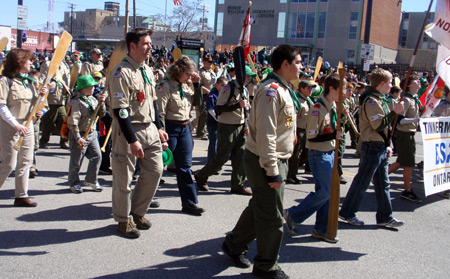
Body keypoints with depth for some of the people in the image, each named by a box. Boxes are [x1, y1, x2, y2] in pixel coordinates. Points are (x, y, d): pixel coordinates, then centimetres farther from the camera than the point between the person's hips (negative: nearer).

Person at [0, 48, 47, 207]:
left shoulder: (29, 81, 12)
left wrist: (41, 95, -3)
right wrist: (16, 125, -22)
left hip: (27, 126, 7)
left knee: (25, 162, 7)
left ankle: (21, 196, 15)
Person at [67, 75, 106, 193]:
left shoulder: (92, 99, 7)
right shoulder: (77, 102, -17)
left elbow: (101, 113, 7)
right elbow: (72, 122, -21)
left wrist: (101, 103, -12)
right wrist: (78, 138, -22)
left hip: (92, 134, 7)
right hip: (80, 135, -7)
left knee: (97, 157, 6)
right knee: (76, 161, 5)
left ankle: (91, 180, 21)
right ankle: (74, 183, 21)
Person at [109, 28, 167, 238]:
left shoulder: (147, 71, 12)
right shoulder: (122, 73, -16)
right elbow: (120, 110, -20)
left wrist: (158, 128, 17)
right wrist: (132, 140, -22)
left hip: (149, 129, 8)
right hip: (128, 131, -8)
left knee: (155, 170, 9)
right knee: (123, 178, 4)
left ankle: (138, 212, 27)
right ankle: (123, 220, 21)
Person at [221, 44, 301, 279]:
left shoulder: (282, 89, 14)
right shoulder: (271, 91, -20)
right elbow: (265, 135, -25)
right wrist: (273, 171, -24)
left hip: (277, 160, 10)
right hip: (265, 162, -10)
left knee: (259, 207, 21)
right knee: (272, 217, 1)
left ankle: (234, 244, 39)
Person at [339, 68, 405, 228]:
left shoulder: (378, 99, 16)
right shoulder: (371, 101, -16)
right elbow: (378, 125, -25)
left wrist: (386, 146, 17)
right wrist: (395, 112, -21)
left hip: (380, 148, 10)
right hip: (372, 147, -10)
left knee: (383, 184, 12)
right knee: (362, 182, -1)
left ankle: (385, 217, 19)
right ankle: (347, 213, 10)